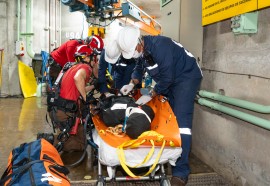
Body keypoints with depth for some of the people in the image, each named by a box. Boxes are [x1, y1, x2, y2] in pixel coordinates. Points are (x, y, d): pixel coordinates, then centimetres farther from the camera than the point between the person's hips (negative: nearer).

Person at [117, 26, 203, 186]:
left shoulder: (159, 45, -29)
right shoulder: (140, 49, -3)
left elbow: (167, 78, -26)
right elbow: (139, 68, 15)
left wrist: (151, 95, -17)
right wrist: (132, 84, -1)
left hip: (187, 76, -9)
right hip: (169, 80, 9)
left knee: (180, 121, -17)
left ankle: (181, 171, -15)